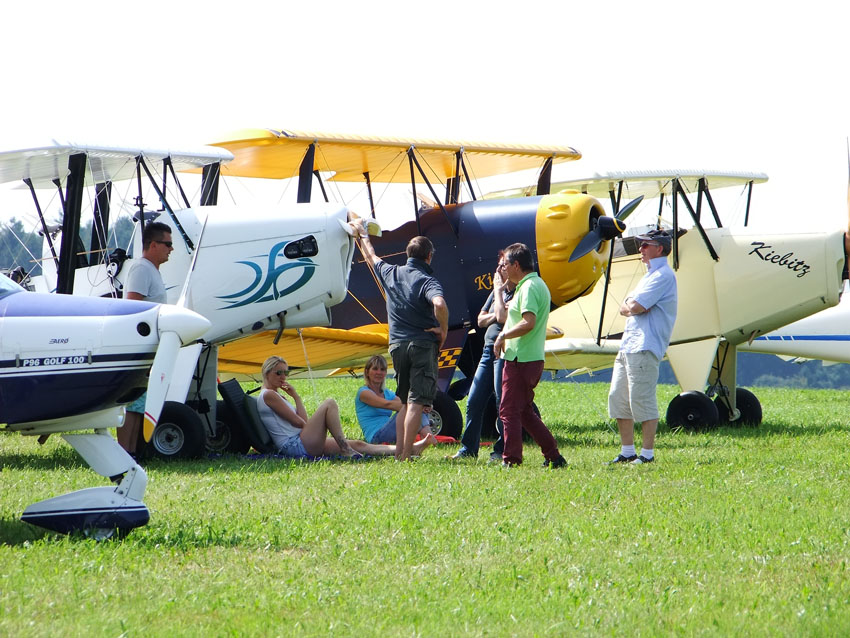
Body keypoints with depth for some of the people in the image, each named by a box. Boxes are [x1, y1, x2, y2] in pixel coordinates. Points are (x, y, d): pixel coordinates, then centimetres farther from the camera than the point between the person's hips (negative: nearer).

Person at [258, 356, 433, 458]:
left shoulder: (277, 395, 28)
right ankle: (345, 449, -19)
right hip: (294, 446, -10)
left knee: (357, 445, 0)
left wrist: (295, 397, 12)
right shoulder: (268, 395, -4)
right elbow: (299, 421, -10)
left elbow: (302, 421, 16)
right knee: (329, 404, -18)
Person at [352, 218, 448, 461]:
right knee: (417, 403, -7)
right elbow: (439, 304, -31)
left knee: (404, 402, 17)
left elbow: (371, 257, 28)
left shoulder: (390, 273, 7)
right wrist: (443, 329, -13)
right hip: (423, 344, -6)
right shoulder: (426, 280, -10)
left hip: (397, 345, 6)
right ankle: (406, 455, -14)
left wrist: (362, 233, 46)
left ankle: (400, 453, 15)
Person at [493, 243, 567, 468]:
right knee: (524, 411, 16)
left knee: (509, 410, -5)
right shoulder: (538, 284, 18)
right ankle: (553, 456, 15)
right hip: (534, 358, 11)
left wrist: (503, 336, -15)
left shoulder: (528, 287, -15)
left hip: (520, 360, -10)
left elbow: (529, 322, -26)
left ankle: (511, 459, -4)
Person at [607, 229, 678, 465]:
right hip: (628, 346, 10)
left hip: (644, 348, -10)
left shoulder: (663, 275, -10)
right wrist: (631, 306, -2)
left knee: (642, 401, -9)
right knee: (618, 398, 10)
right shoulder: (650, 275, 24)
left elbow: (635, 308, -18)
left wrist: (631, 306, 3)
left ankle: (648, 453, -5)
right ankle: (627, 452, 15)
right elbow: (624, 309, 19)